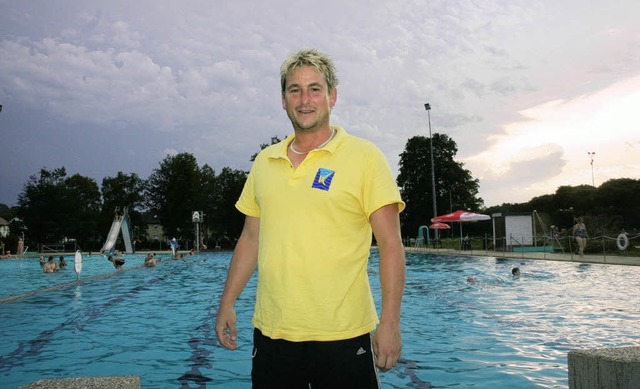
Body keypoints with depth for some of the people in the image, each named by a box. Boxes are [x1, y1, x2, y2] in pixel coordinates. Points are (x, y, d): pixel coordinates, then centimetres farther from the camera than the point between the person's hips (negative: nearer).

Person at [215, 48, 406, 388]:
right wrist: (227, 304, 13)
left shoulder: (364, 156, -4)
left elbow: (391, 244, -7)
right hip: (270, 332, 4)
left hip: (343, 335, -4)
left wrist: (390, 321, -13)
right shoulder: (264, 162, 9)